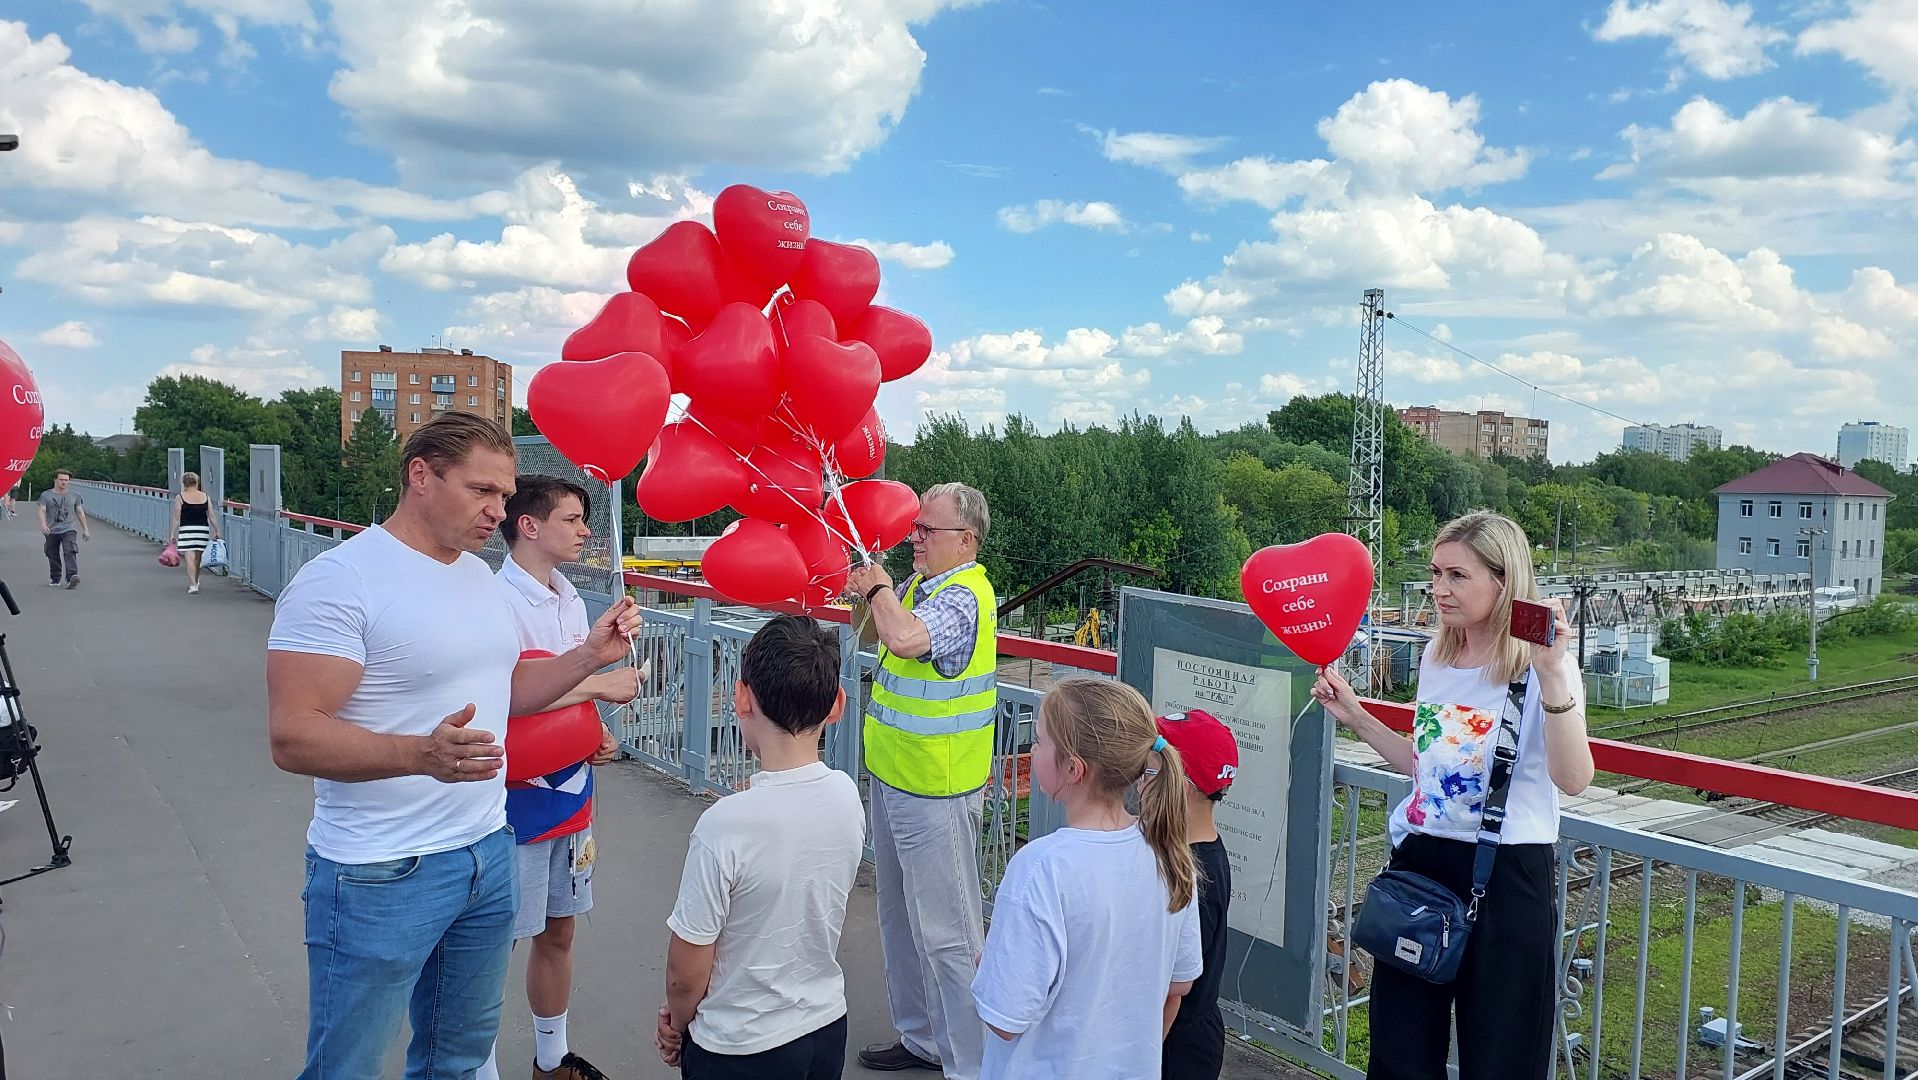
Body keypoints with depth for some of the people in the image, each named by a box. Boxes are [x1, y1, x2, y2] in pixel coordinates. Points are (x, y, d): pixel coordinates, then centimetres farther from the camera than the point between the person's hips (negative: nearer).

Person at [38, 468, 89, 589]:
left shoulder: (74, 495, 10)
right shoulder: (46, 495, 4)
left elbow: (80, 512, 15)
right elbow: (42, 511, -5)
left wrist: (86, 529, 13)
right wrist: (43, 525, -23)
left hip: (69, 529, -1)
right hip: (52, 531, 1)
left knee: (70, 552, -20)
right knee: (53, 557, 9)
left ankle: (72, 576, -32)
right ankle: (55, 579, 23)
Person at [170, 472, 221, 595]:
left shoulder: (180, 498, -3)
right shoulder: (206, 497, 5)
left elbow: (176, 518, -4)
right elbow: (212, 516, 4)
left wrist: (173, 534, 1)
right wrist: (217, 531, 9)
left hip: (186, 530, -3)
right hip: (203, 529, 4)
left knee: (189, 558, -5)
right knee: (197, 558, 16)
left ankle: (193, 585, -14)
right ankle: (195, 582, 30)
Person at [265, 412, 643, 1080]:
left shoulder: (478, 574, 9)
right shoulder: (339, 580, -17)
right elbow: (293, 737, -23)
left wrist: (591, 655, 3)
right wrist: (421, 754, -38)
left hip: (489, 852, 7)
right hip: (382, 875, -7)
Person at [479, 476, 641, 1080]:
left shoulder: (570, 601, 9)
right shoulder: (496, 600, -17)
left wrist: (598, 736, 2)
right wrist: (598, 684, -22)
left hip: (571, 797, 8)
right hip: (516, 799, -8)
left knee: (559, 932, 19)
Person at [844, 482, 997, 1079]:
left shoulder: (963, 597, -21)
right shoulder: (920, 581, 6)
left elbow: (905, 637, -40)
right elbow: (875, 632, 21)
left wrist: (880, 588, -20)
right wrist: (866, 594, 0)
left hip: (936, 793, -10)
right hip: (894, 778, 10)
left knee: (945, 932, -1)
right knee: (899, 916, 21)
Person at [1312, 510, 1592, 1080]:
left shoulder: (1540, 666, -13)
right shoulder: (1436, 658, 7)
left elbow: (1572, 779, -28)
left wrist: (1550, 674, -37)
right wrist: (1354, 716, 11)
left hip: (1507, 876, -6)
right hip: (1419, 862, 6)